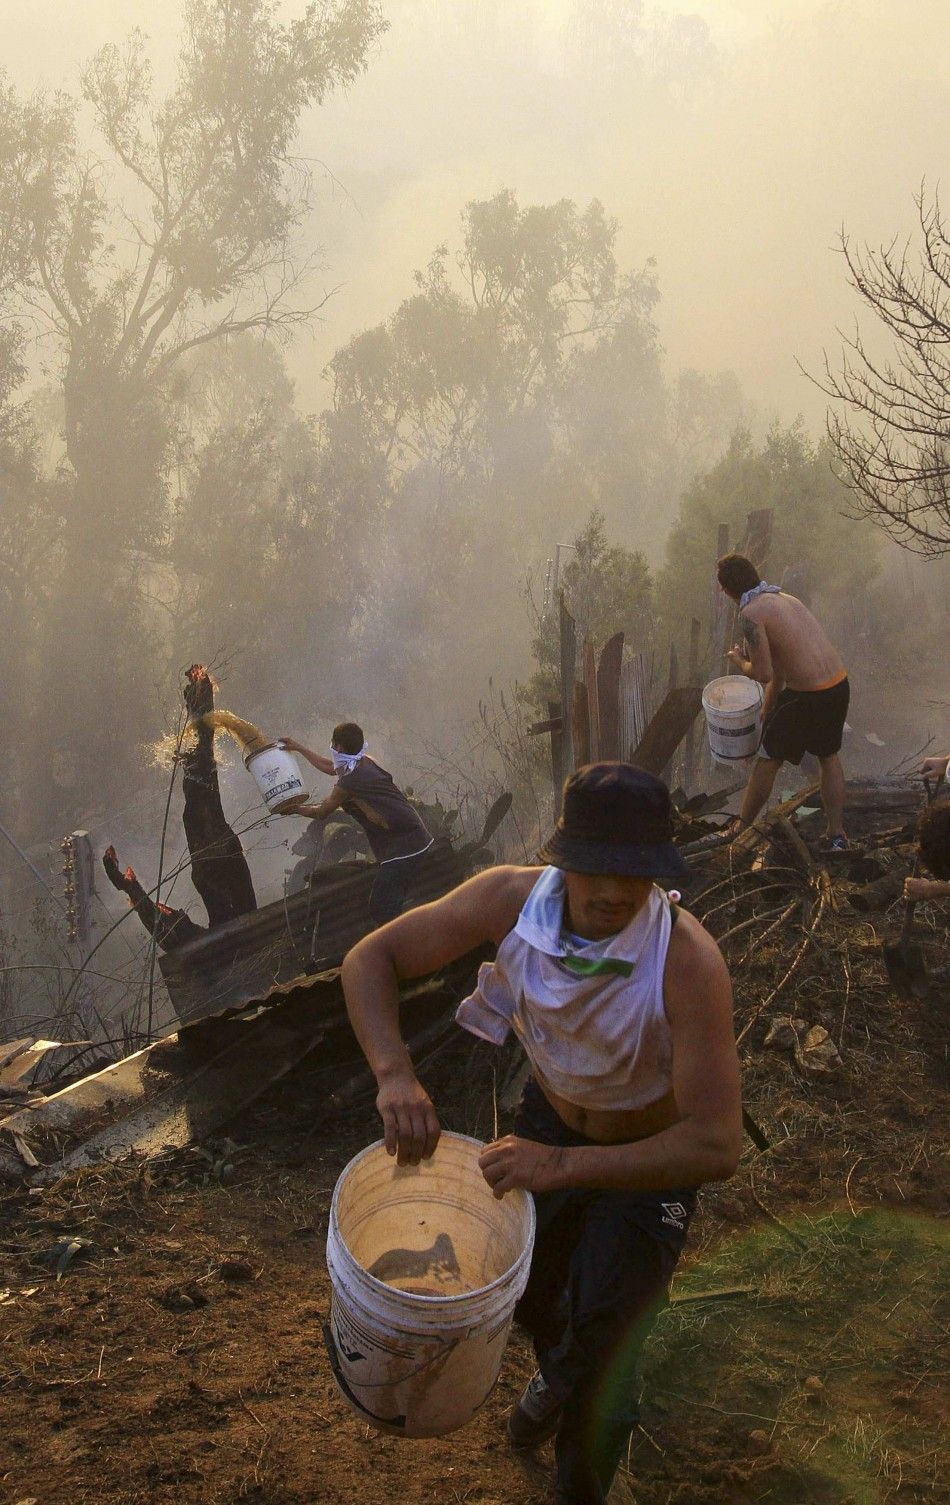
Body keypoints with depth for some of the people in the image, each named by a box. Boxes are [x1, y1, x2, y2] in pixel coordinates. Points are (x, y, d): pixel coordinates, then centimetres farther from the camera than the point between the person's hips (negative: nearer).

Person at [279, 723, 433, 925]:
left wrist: (295, 809, 26)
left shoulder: (348, 783, -13)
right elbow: (331, 768, 32)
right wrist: (299, 748, 39)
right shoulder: (366, 762, 12)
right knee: (391, 908, 16)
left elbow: (321, 812, 6)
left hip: (402, 847, -10)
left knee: (380, 911, -9)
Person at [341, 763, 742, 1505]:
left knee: (600, 1353, -2)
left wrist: (565, 1165, -47)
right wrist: (396, 1075, -37)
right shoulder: (513, 900, -29)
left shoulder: (686, 960, -39)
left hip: (650, 1157, -4)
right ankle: (557, 1374, 62)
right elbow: (371, 958, -20)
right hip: (549, 1118, 4)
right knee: (523, 1286, 24)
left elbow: (717, 1146, -39)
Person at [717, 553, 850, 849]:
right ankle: (837, 835, 29)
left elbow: (764, 673, -16)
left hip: (807, 697, -7)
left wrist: (738, 661, 6)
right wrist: (768, 711, 30)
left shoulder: (751, 613, -13)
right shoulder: (784, 598, 15)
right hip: (840, 686, 7)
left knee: (768, 760, 13)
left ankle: (741, 828, 29)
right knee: (829, 757, 26)